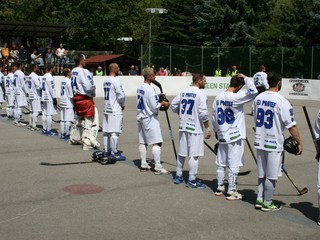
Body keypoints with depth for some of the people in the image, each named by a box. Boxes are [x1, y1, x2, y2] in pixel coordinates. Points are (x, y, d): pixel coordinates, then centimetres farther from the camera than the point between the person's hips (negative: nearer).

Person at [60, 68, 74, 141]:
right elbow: (71, 94, -16)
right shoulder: (69, 81, -16)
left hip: (63, 102, 8)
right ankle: (67, 135, -1)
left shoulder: (62, 81, 9)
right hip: (68, 103, -8)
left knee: (63, 119, 13)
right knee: (68, 120, -3)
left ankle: (62, 134, 20)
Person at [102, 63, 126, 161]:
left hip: (107, 108, 9)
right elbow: (121, 95, -17)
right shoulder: (115, 81, -16)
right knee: (114, 132, -5)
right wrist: (122, 105, 2)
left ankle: (106, 151, 21)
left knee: (106, 131, 13)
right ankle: (114, 153, -2)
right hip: (115, 110, -9)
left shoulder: (105, 80, 9)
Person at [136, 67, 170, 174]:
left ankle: (144, 164, 19)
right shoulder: (149, 89, -19)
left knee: (142, 142, 12)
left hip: (141, 117, 9)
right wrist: (163, 103, -1)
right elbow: (154, 107, -19)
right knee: (156, 143, -6)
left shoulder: (139, 88, 7)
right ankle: (158, 167, -6)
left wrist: (158, 100, 15)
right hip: (150, 118, -9)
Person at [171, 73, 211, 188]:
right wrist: (207, 128, -10)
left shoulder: (184, 92, 7)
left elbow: (173, 104, 15)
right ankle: (191, 180, 4)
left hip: (183, 126, 7)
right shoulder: (200, 93, -13)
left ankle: (178, 176, 27)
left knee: (182, 153, 17)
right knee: (194, 155, 0)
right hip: (195, 127, -7)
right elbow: (203, 112, -18)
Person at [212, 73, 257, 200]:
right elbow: (253, 92, -26)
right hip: (235, 137, -7)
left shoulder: (219, 97, 3)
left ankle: (220, 188, 26)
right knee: (233, 165, 2)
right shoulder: (236, 97, -19)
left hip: (222, 136, 7)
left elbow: (214, 117, 10)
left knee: (221, 164, 16)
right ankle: (231, 192, 8)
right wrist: (246, 78, -13)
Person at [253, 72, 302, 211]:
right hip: (274, 143, -6)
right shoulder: (282, 101, -17)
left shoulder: (259, 98, 3)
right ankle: (267, 203, 14)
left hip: (260, 141, 6)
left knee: (261, 174, 18)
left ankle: (259, 199, 25)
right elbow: (291, 126, -16)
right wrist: (299, 142, -6)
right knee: (271, 176, 6)